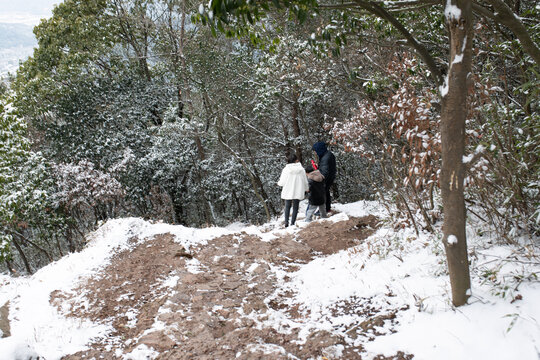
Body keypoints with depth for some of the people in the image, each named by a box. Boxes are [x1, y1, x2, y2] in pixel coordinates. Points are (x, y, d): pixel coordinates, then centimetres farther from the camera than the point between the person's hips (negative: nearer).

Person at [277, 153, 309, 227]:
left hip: (288, 192, 0)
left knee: (287, 207, 16)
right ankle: (292, 223, 7)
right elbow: (305, 181, 1)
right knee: (295, 208, 11)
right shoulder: (301, 169, -8)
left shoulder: (286, 169, -13)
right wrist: (306, 189, 19)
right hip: (298, 192, 0)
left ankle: (286, 222, 11)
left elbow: (282, 182, -7)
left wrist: (279, 182, 17)